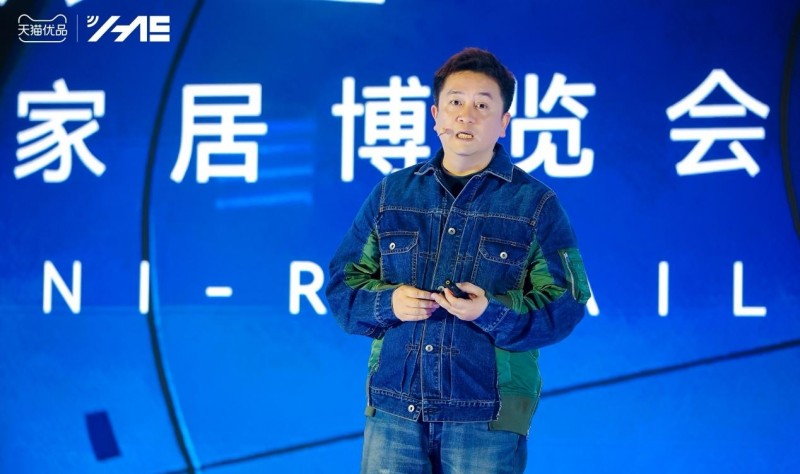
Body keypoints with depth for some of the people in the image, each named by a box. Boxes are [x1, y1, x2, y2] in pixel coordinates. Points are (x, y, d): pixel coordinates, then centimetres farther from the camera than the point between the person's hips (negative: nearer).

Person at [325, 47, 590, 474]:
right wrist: (387, 302, -9)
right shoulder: (392, 193, 10)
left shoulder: (535, 203, 2)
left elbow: (564, 305, -3)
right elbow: (343, 281, 12)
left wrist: (493, 312, -20)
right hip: (393, 408, 2)